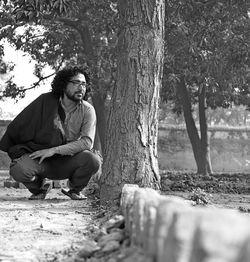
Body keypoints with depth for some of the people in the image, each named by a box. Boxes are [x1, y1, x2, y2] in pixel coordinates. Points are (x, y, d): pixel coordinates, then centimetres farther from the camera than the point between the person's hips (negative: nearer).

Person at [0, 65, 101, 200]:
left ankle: (75, 189, 5)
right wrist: (15, 152, -3)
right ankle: (39, 188, 7)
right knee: (19, 169, -31)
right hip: (40, 160, 0)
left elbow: (87, 142, -20)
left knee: (93, 159, -29)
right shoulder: (45, 101, -8)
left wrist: (54, 150, -27)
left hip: (68, 161, 1)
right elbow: (18, 126, 2)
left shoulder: (87, 110, -8)